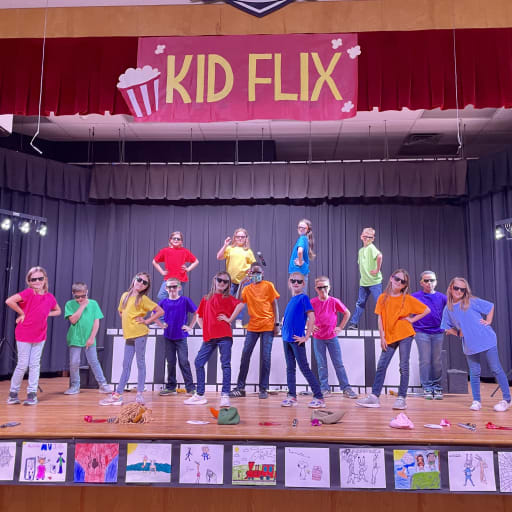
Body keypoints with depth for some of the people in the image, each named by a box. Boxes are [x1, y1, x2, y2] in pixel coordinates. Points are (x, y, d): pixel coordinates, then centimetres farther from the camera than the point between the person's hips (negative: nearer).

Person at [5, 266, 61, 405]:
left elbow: (58, 311, 16)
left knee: (35, 364, 7)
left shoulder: (50, 297, -1)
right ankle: (13, 393, 20)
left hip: (40, 335, 4)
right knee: (22, 365, 3)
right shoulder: (28, 293, -15)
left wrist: (46, 314, -2)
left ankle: (32, 393, 15)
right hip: (24, 335, -4)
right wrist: (22, 313, -16)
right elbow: (9, 301, -27)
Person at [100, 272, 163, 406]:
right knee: (126, 365, 9)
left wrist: (147, 321, -9)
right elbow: (120, 311, 28)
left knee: (140, 363, 1)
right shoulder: (125, 295, 11)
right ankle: (117, 395, 13)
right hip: (128, 335, 6)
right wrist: (126, 322, 11)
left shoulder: (143, 299, -6)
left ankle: (140, 394, 7)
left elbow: (160, 311, -10)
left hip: (139, 334, -6)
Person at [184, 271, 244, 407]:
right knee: (198, 362, 4)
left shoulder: (228, 298, 5)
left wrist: (230, 319, -14)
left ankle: (225, 396, 0)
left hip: (224, 336, -5)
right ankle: (200, 395, 15)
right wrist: (203, 327, 9)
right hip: (209, 337, 5)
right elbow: (199, 315, 25)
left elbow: (240, 304, -15)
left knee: (225, 364, -4)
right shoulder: (206, 299, 18)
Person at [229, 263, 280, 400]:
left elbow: (274, 305, 2)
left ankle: (263, 389, 6)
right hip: (252, 327, 3)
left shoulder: (268, 285, 3)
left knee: (265, 358, -1)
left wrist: (276, 323, -5)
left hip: (268, 327, -3)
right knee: (245, 355, 0)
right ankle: (240, 388, 7)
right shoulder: (247, 288, 12)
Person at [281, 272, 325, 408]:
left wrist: (306, 337, -15)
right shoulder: (292, 299, 12)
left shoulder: (304, 298, -9)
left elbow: (312, 318, -15)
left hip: (297, 339, -7)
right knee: (290, 368, 11)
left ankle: (319, 397, 3)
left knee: (304, 368, -4)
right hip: (287, 338, 7)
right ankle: (292, 396, 19)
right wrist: (285, 329, 11)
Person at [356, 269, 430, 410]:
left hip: (404, 335, -2)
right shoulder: (383, 298, 5)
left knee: (404, 367, 1)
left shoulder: (408, 299, -1)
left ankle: (401, 398, 8)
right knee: (381, 366, 0)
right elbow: (380, 318, 4)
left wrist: (412, 319, -3)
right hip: (389, 337, 2)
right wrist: (382, 337, -1)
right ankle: (374, 397, 4)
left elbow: (427, 310, 4)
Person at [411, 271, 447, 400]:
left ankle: (437, 387, 18)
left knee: (437, 361, 7)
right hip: (422, 333, -2)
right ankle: (427, 387, 9)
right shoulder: (415, 297, 0)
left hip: (438, 333, 2)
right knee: (425, 361, 1)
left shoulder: (441, 297, 5)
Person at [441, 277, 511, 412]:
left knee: (496, 369, 3)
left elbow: (491, 306, 4)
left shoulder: (472, 301, -5)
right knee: (474, 373, 10)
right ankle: (476, 401, 22)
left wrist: (488, 321, -3)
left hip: (486, 339, -3)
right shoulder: (448, 309, 3)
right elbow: (447, 328, 12)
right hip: (469, 344, 3)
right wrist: (457, 332, -3)